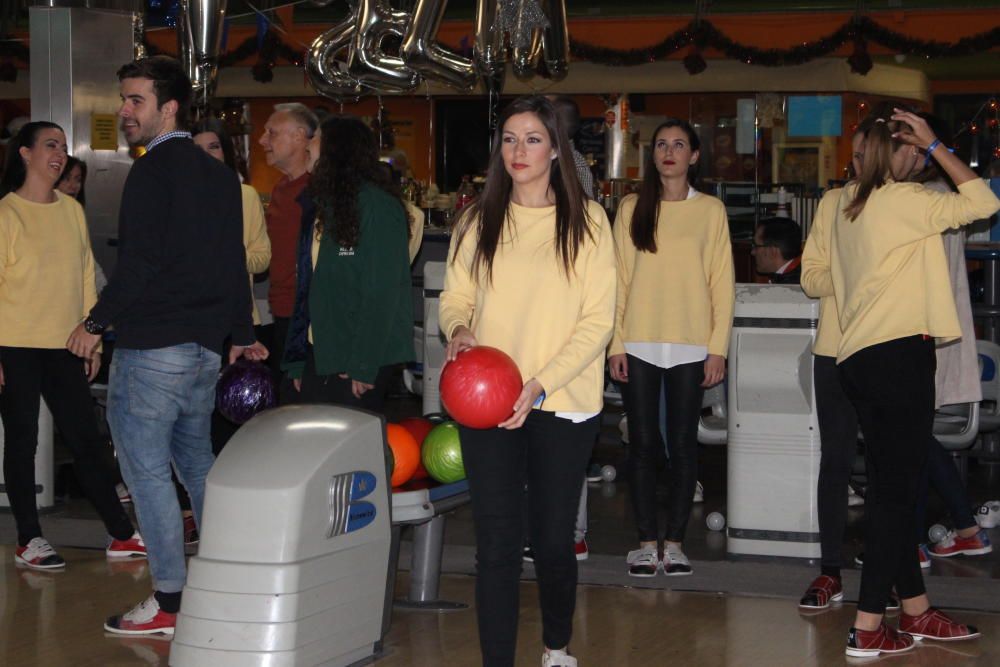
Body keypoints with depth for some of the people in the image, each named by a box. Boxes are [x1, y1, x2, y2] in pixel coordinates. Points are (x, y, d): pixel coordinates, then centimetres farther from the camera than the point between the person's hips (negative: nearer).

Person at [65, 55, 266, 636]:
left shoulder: (153, 171, -13)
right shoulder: (220, 174, 14)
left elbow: (140, 263, -19)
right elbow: (235, 264, 18)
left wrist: (97, 322, -9)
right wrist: (242, 333, 25)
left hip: (152, 346, -9)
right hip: (205, 347, 9)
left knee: (147, 470, -3)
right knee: (197, 462, 20)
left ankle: (169, 602, -2)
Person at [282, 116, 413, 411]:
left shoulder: (377, 205, -10)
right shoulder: (324, 205, 14)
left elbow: (381, 292, -16)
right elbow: (308, 287, 14)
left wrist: (363, 365, -18)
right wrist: (299, 361, 11)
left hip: (366, 357, -7)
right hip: (320, 354, 7)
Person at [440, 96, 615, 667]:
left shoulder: (587, 219, 0)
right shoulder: (480, 220, 8)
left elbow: (598, 319, -4)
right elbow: (456, 296, 13)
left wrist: (539, 384, -15)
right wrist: (459, 329, -12)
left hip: (563, 405, -1)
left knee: (555, 539, 9)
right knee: (497, 543, -3)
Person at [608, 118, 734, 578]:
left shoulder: (710, 210, 4)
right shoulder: (632, 209, 7)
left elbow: (722, 283, 3)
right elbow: (618, 279, 5)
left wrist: (718, 347, -3)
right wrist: (616, 343, -2)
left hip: (690, 346, -1)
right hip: (639, 345, 1)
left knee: (683, 442, 2)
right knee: (643, 443, 2)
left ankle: (674, 542, 10)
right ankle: (646, 542, 9)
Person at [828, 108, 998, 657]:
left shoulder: (849, 201, 12)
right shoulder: (902, 200, -12)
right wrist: (935, 146, -3)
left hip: (859, 356, 9)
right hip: (899, 353, -9)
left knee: (893, 485, 13)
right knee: (897, 488, -6)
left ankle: (916, 610, 21)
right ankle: (867, 627, -7)